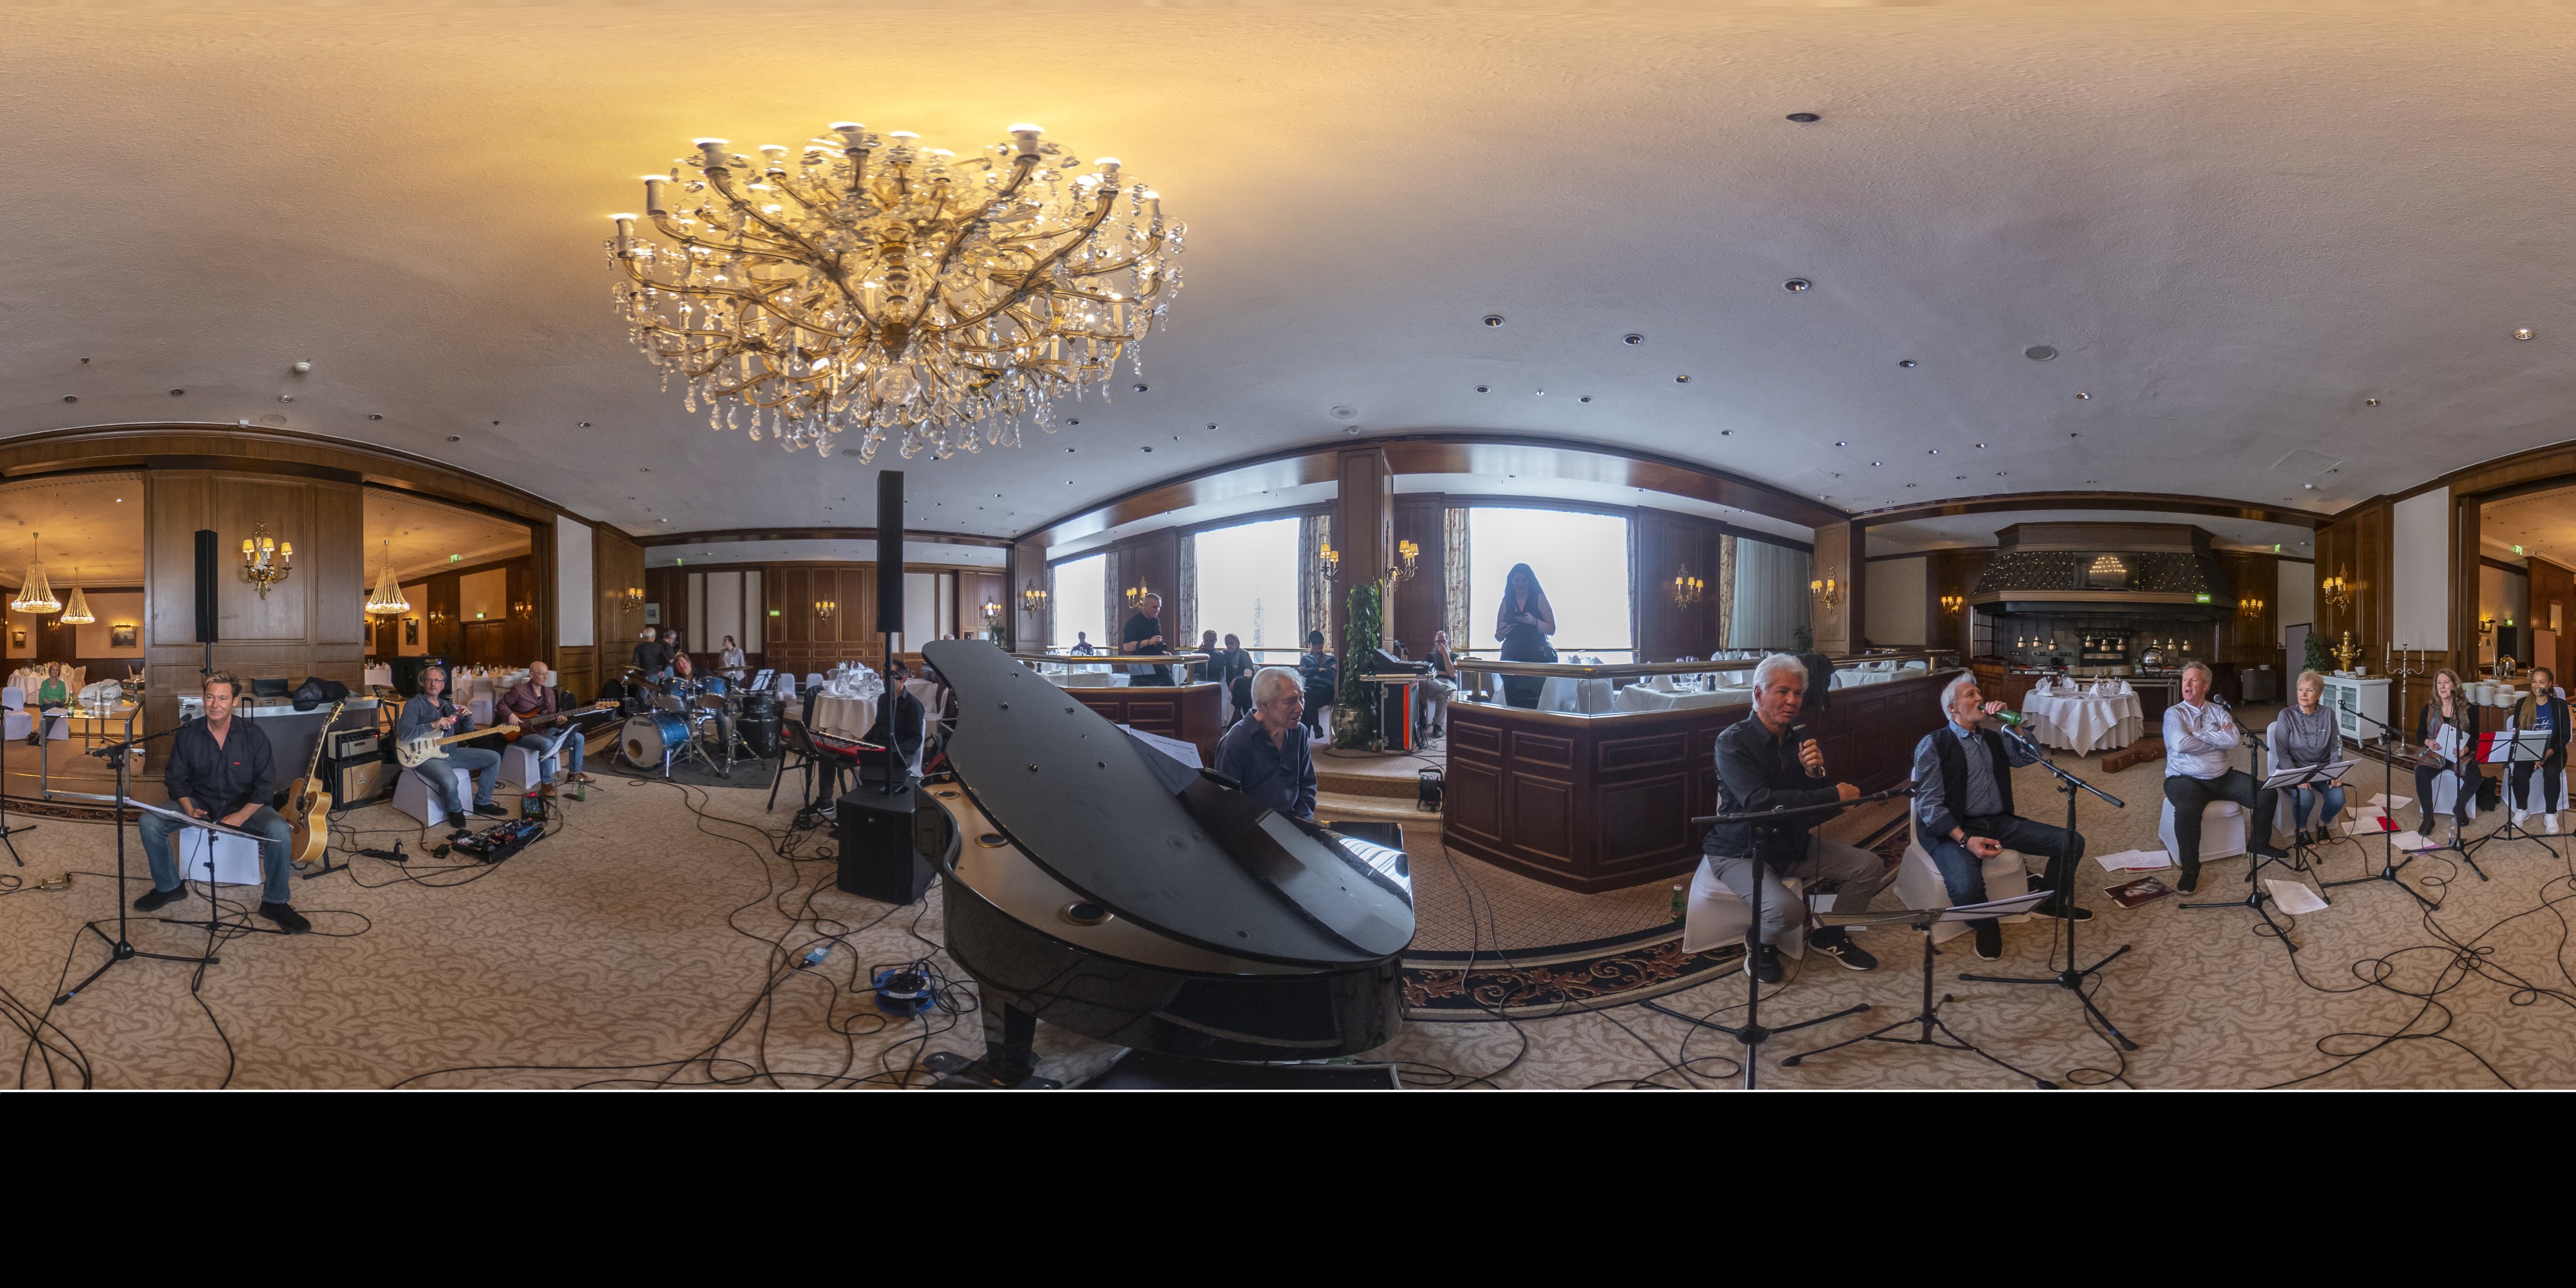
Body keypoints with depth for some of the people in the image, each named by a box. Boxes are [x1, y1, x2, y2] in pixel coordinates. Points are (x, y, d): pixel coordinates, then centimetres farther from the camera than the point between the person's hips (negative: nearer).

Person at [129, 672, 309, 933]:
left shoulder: (252, 735, -8)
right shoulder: (187, 734, -2)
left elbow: (265, 782, -7)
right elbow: (176, 779, 3)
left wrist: (241, 816, -21)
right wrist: (190, 811, -16)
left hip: (244, 805, -3)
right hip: (198, 802, 3)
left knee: (279, 830, -31)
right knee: (149, 823, -21)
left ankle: (274, 902, -14)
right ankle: (169, 887, 4)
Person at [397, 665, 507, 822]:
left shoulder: (447, 706, 17)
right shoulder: (414, 704, -5)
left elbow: (466, 732, 19)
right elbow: (403, 733, -20)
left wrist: (468, 717, -2)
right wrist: (434, 725, -22)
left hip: (451, 752, 8)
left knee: (494, 758, 2)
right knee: (450, 781, -38)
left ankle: (482, 803, 10)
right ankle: (456, 810, -5)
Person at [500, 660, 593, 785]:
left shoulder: (549, 692, 9)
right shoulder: (519, 690, -10)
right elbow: (501, 704, 0)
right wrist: (510, 715, -17)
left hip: (545, 730, 7)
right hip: (524, 733, -7)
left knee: (578, 738, -3)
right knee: (547, 744, -38)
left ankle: (574, 772, 11)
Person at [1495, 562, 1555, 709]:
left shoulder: (1539, 598, 5)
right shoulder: (1506, 603, 13)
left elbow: (1552, 629, -1)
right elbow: (1498, 637, 16)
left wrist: (1534, 621, -17)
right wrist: (1502, 633, -7)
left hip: (1536, 658, -3)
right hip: (1512, 659, 3)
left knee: (1534, 705, -12)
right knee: (1512, 703, -4)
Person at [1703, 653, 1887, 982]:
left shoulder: (1801, 740, 5)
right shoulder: (1733, 741, -15)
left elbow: (1819, 813, 4)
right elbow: (1757, 801, -30)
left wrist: (1816, 771, -17)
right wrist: (1832, 795, -27)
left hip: (1793, 843, 7)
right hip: (1742, 851, -7)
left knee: (1870, 866, -2)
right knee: (1786, 909, -31)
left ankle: (1830, 936, 19)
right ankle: (1761, 945, 5)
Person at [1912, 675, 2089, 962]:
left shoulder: (1994, 739, 15)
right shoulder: (1934, 744, -7)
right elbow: (1929, 804, -13)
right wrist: (1966, 840, -25)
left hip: (1999, 822, 7)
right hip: (1953, 829, -7)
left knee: (2072, 843, -3)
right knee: (1966, 886, -36)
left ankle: (2049, 902, 23)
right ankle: (1986, 925, 0)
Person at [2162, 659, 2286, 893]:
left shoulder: (2219, 712, 10)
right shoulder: (2174, 713, -2)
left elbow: (2234, 740, -8)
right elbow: (2181, 744, -20)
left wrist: (2198, 734, -12)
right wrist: (2218, 738, -7)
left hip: (2222, 778, 5)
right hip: (2186, 780, -5)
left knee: (2266, 794, -8)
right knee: (2187, 810, -36)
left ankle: (2260, 845, 18)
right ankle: (2190, 869, -21)